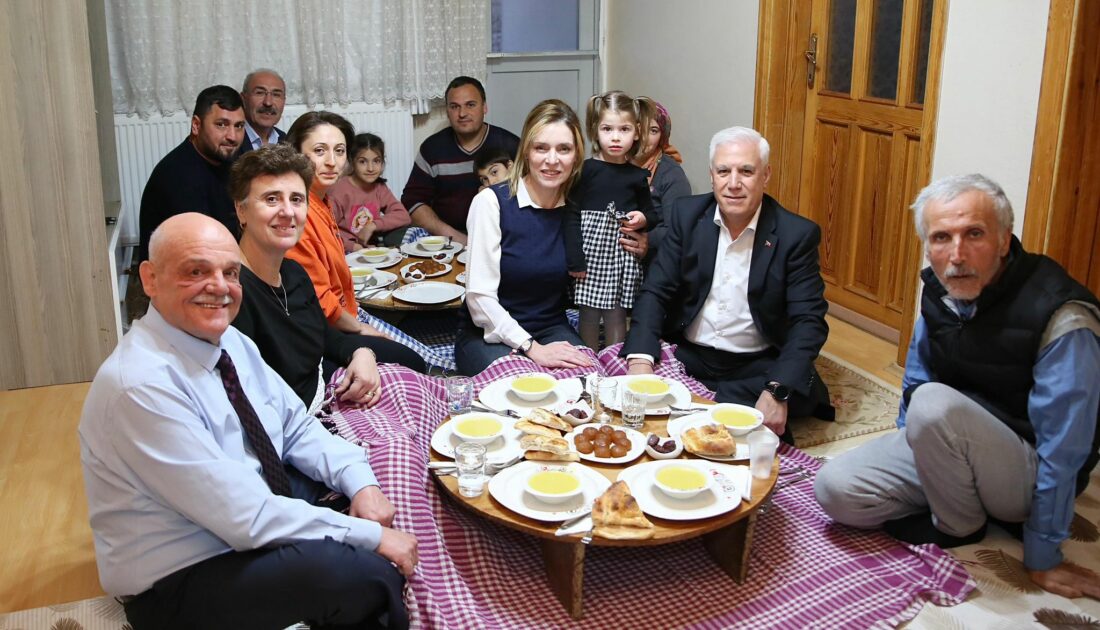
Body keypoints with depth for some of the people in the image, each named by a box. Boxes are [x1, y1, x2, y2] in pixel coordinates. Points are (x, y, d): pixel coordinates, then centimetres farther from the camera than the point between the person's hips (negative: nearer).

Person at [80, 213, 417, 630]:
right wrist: (370, 536, -24)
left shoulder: (228, 341, -1)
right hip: (177, 580, -9)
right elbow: (246, 517, -29)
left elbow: (296, 426, 7)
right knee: (367, 572, -28)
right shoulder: (141, 384, -28)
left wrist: (361, 483, -11)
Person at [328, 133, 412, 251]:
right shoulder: (340, 189, -14)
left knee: (403, 228, -14)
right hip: (346, 250, -5)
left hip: (370, 245, 5)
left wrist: (373, 226, -15)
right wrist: (351, 246, -29)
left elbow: (403, 216, -4)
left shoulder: (379, 187, 5)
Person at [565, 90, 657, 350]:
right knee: (589, 314, 7)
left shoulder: (637, 176, 6)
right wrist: (575, 260, -10)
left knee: (616, 314, 7)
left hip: (624, 254, 2)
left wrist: (643, 219, -5)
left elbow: (650, 214, 19)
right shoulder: (586, 170, -3)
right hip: (591, 251, -2)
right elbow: (572, 216, -5)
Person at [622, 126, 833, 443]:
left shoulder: (797, 234, -7)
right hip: (686, 358, 3)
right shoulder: (687, 214, 1)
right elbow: (656, 292, -1)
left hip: (756, 369, -2)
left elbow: (808, 322, -11)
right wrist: (640, 359, -19)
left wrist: (778, 392, -27)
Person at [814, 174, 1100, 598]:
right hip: (946, 446, 5)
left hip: (1028, 475, -5)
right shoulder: (939, 290, -5)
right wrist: (908, 454, 22)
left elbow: (1063, 449, -22)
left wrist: (1043, 558, -15)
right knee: (834, 489, -14)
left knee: (935, 404, -34)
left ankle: (959, 527, -8)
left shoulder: (1061, 320, -26)